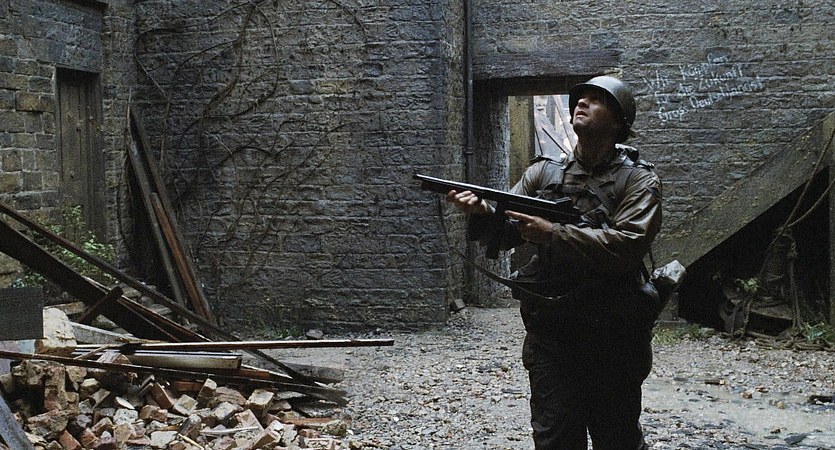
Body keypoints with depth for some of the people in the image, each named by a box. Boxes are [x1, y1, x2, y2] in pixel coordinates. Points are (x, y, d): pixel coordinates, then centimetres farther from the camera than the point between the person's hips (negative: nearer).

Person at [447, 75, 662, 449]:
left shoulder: (638, 180, -2)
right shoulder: (544, 172, 8)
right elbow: (507, 230, 3)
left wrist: (552, 234, -22)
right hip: (550, 331, 2)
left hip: (613, 336, -2)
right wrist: (483, 212, -19)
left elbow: (628, 246, -17)